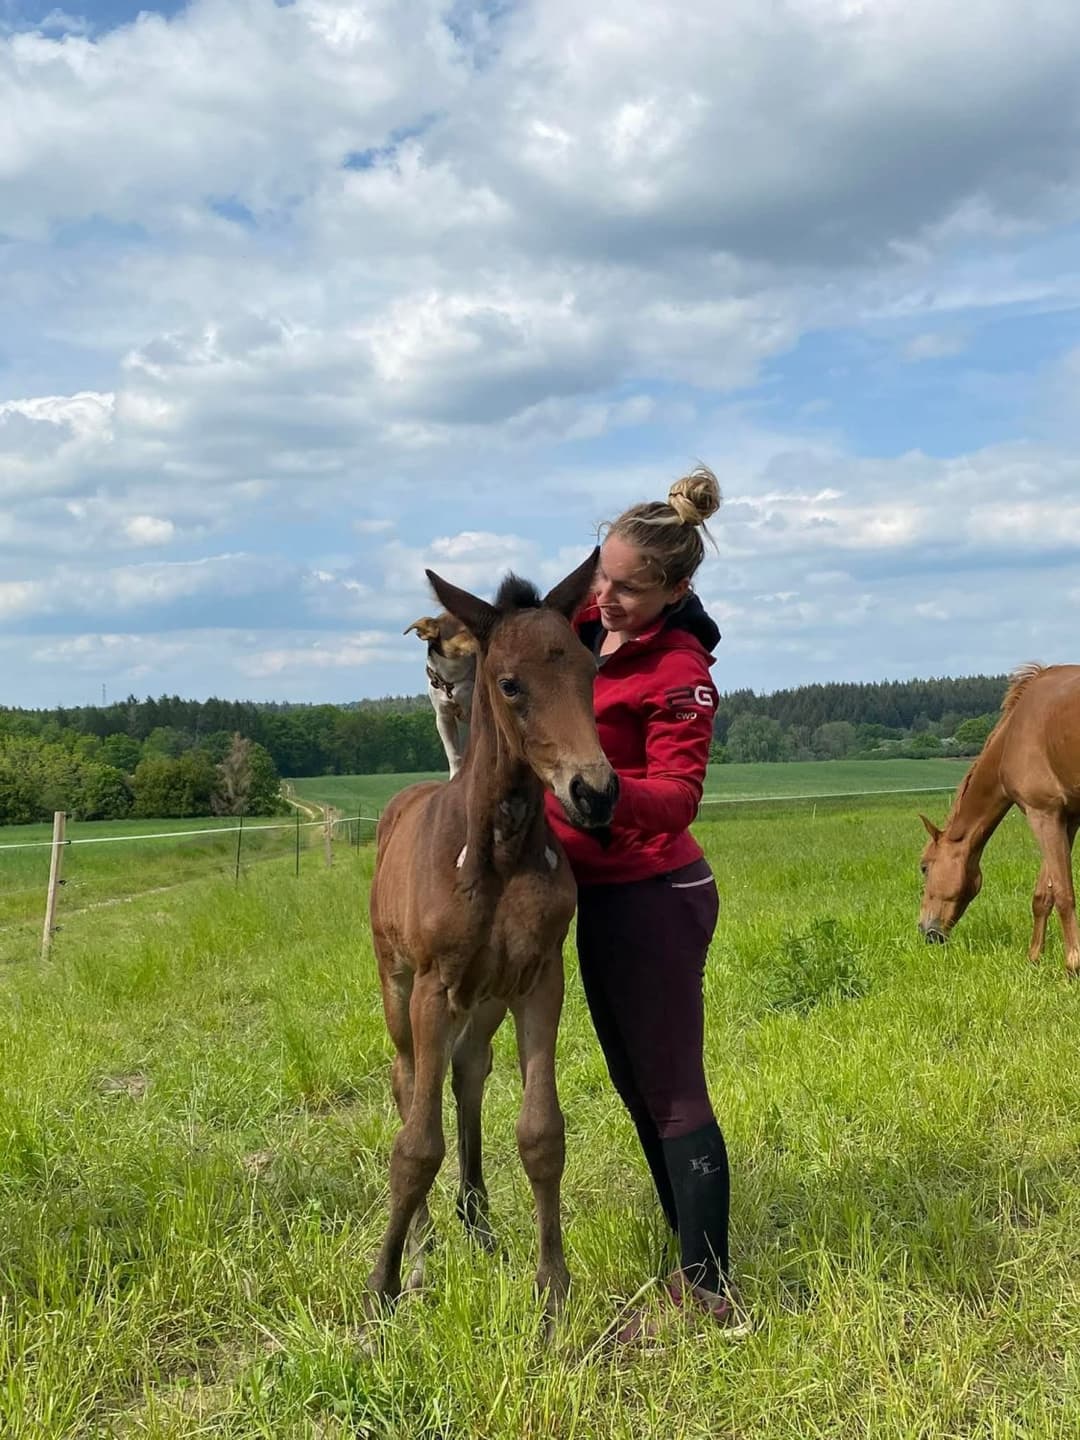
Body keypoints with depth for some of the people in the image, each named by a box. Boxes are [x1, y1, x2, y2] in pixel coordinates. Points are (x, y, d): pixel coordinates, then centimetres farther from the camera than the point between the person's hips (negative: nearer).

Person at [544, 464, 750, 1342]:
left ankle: (707, 1294, 8)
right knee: (637, 1087, 18)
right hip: (598, 894, 9)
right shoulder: (583, 624, 3)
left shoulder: (679, 672, -19)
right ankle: (693, 1253, 32)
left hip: (651, 897, -9)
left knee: (671, 1091, -3)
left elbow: (676, 798, -28)